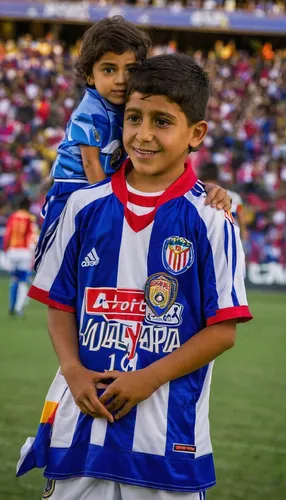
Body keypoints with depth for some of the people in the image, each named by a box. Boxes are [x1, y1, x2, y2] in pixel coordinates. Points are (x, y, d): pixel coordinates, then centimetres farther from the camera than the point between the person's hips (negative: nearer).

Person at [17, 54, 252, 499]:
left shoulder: (208, 219, -4)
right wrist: (73, 370, -6)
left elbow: (223, 329, -5)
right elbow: (60, 303, 11)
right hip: (79, 424, 3)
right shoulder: (86, 207, 6)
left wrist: (149, 378, -14)